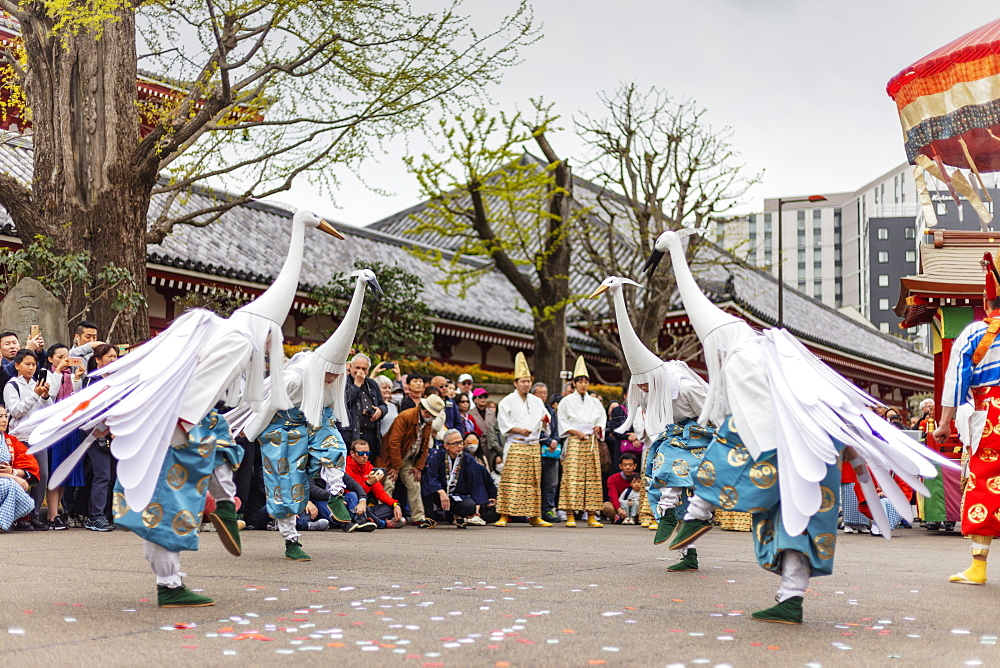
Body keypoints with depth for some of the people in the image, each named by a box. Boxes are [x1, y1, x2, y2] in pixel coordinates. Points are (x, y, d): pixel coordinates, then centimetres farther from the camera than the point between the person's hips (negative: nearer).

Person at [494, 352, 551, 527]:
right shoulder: (507, 401, 2)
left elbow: (545, 417, 20)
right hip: (515, 446, -5)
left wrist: (545, 420, -4)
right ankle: (504, 516, -10)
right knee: (511, 480, -10)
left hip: (533, 446, 5)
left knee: (533, 481, 3)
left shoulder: (536, 401, 16)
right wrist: (518, 430, -17)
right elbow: (503, 423, -3)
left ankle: (534, 516, 6)